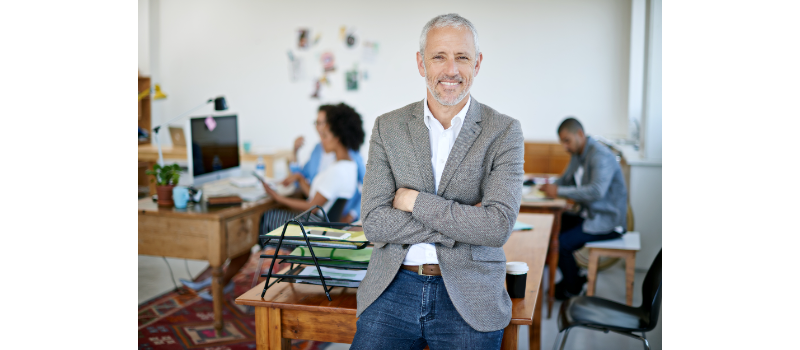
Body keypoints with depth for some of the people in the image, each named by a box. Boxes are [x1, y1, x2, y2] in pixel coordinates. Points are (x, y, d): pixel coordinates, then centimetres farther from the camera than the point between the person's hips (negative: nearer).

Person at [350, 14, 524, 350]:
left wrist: (414, 200, -11)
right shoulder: (388, 127, 4)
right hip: (392, 287, 1)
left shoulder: (504, 132, -1)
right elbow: (373, 222, -5)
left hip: (468, 296, -1)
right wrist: (462, 224, -12)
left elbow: (498, 227, -13)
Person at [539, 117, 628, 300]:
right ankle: (573, 276, 17)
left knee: (560, 243, -20)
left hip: (608, 222, -10)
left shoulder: (601, 156, -21)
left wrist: (559, 191, -29)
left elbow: (596, 191, -34)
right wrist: (551, 186, 0)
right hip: (590, 215, 10)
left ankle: (573, 288, 5)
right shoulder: (578, 154, 10)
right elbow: (566, 179, 23)